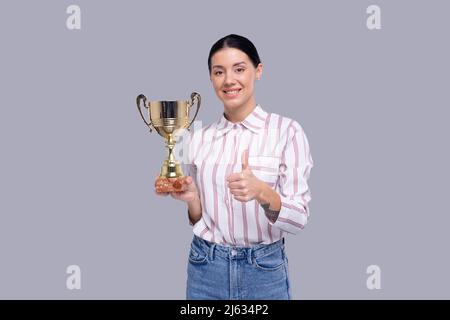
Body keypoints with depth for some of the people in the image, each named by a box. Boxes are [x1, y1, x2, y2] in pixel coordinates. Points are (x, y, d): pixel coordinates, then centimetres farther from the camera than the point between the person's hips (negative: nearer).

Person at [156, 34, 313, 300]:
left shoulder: (287, 130, -8)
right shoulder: (199, 138, 3)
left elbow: (299, 218, -12)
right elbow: (199, 219, 9)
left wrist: (261, 192, -29)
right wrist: (191, 198, -11)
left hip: (264, 270, -3)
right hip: (205, 269, 3)